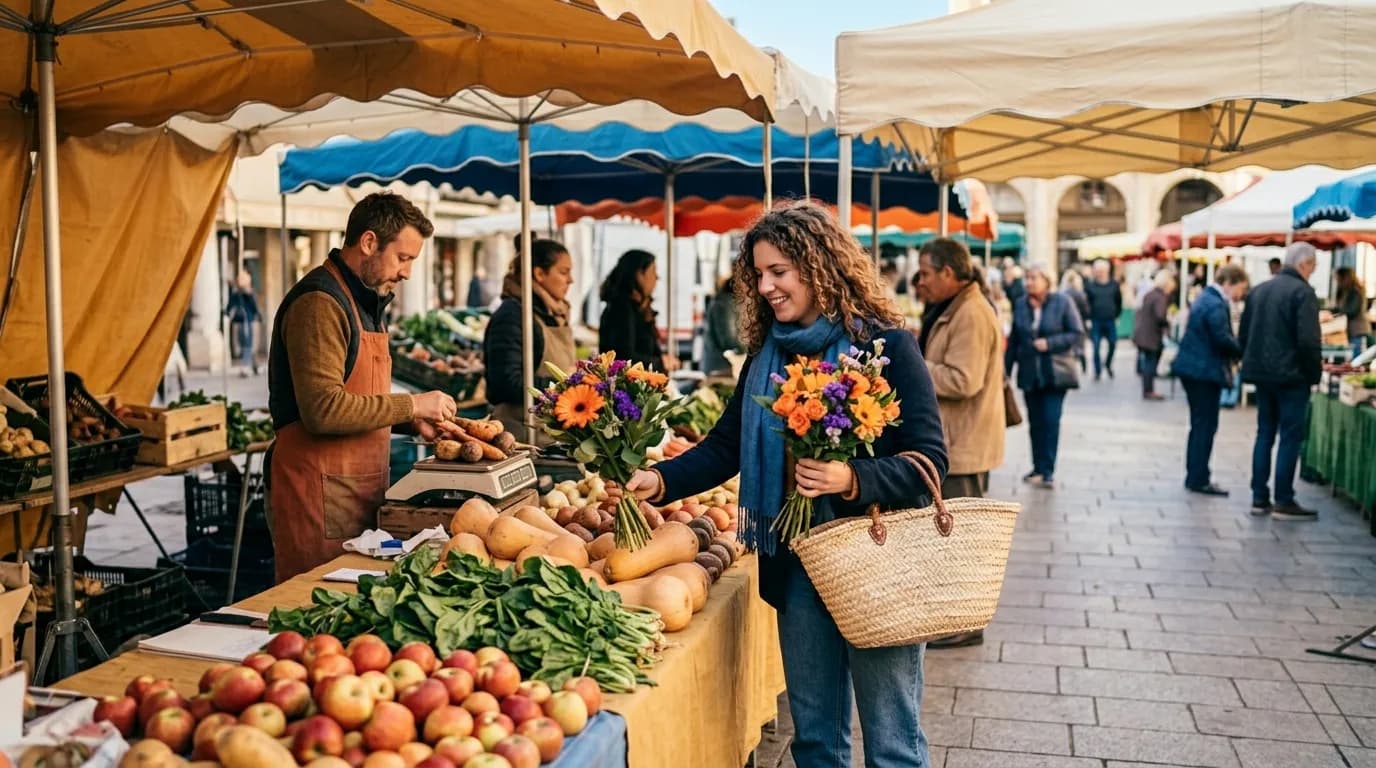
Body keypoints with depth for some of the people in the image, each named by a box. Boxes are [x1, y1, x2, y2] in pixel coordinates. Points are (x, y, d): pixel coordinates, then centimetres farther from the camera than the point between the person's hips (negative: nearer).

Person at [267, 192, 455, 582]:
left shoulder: (366, 302, 17)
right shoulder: (319, 303, -15)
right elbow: (323, 410, -25)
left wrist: (411, 419, 9)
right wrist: (410, 404, -17)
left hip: (362, 489, 9)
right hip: (320, 489, -9)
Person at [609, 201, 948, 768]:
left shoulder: (886, 345, -11)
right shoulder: (767, 354, 7)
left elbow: (928, 458, -13)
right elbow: (725, 448, 4)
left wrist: (851, 479, -30)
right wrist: (658, 481, -12)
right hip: (797, 563, 5)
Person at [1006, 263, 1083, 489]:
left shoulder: (1062, 303, -5)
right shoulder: (1020, 305, 5)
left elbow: (1078, 334, -5)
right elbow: (1014, 340, 11)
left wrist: (1049, 343, -15)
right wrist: (1006, 369, 9)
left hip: (1054, 373, -4)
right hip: (1029, 374, 4)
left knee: (1051, 420, -9)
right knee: (1035, 422, 8)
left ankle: (1048, 471, -4)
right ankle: (1038, 468, 18)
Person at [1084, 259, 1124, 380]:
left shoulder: (1114, 285, 3)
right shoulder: (1090, 286, -1)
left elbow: (1119, 302, 11)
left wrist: (1117, 315, 7)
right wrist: (1088, 317, -3)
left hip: (1110, 321, 1)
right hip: (1096, 322, -1)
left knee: (1113, 344, 1)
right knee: (1096, 348, -2)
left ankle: (1108, 364, 28)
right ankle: (1098, 371, 11)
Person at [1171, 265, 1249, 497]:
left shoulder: (1207, 299, 15)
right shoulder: (1216, 305, -17)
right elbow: (1223, 339, -24)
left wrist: (1236, 352, 9)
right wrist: (1244, 352, -8)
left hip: (1194, 369, 10)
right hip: (1205, 371, -10)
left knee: (1200, 425, 15)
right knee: (1206, 426, -4)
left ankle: (1195, 477, 20)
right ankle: (1199, 479, 0)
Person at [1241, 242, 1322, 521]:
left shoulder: (1259, 290, 10)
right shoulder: (1302, 292, -12)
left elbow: (1243, 334, 13)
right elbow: (1308, 340, -18)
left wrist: (1255, 362, 17)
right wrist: (1315, 372, -6)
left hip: (1261, 373, 7)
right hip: (1291, 375, -7)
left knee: (1265, 433, 13)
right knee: (1291, 437, 0)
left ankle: (1259, 498, 14)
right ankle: (1284, 502, 2)